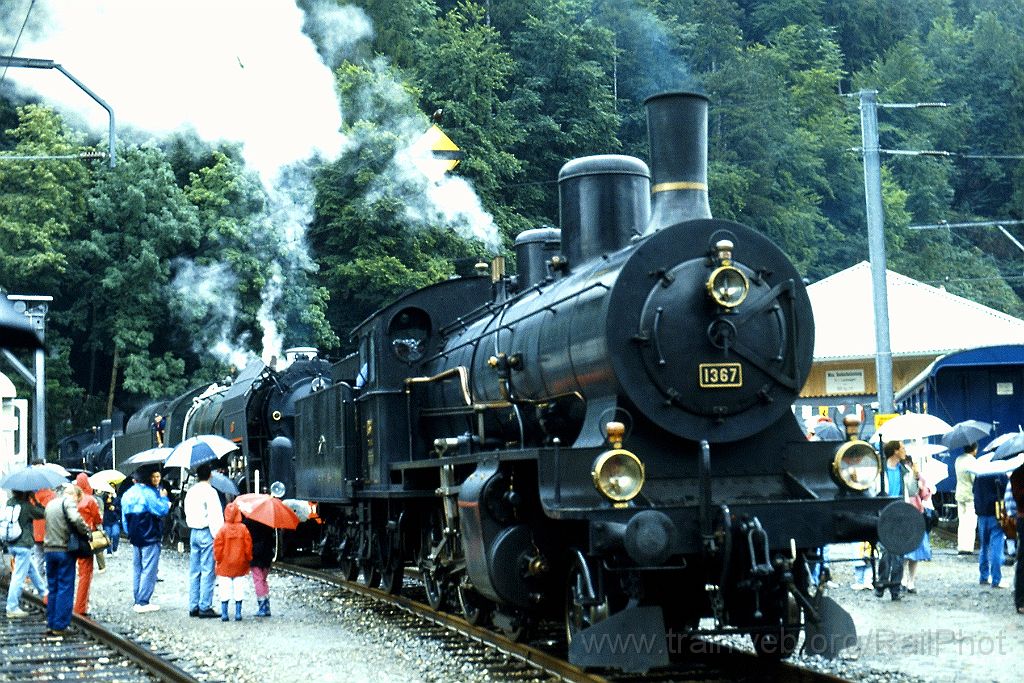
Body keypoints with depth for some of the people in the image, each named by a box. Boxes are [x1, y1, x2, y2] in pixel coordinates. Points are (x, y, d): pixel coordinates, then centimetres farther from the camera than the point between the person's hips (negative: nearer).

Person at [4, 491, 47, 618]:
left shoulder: (10, 502, 2)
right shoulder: (26, 505, -18)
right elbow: (43, 513, -11)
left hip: (12, 544, 8)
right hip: (24, 545, -8)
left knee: (33, 570, 25)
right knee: (18, 577, -4)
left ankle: (43, 593, 41)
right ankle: (12, 608, -2)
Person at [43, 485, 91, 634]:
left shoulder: (51, 503, 17)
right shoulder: (69, 501, -8)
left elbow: (50, 524, 17)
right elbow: (76, 519, -25)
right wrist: (86, 531, -11)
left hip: (49, 549, 7)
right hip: (64, 550, -7)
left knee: (52, 588, 14)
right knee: (65, 589, -1)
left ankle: (51, 623, 15)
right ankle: (60, 626, -2)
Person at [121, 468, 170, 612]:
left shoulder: (128, 494, 10)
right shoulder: (149, 493, -16)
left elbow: (124, 517, 15)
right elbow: (162, 510, -19)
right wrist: (164, 498, -2)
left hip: (135, 538, 8)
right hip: (150, 538, -8)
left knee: (137, 568, 15)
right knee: (149, 569, -4)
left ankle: (137, 600, 18)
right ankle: (143, 602, -7)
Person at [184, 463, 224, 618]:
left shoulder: (190, 491, 12)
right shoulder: (210, 492, -12)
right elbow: (215, 516, -16)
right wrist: (218, 536, -14)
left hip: (193, 532, 8)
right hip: (207, 533, -8)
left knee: (194, 571, 11)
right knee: (207, 571, -5)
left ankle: (193, 606, 13)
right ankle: (205, 607, -6)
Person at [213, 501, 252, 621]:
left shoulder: (223, 529, -9)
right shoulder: (243, 529, -6)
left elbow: (217, 547, -7)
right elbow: (248, 546, -2)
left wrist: (218, 559, 7)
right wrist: (248, 559, 10)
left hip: (225, 566, -1)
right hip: (240, 566, 1)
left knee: (225, 590, 4)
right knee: (239, 590, 6)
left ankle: (224, 614, 3)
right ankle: (238, 613, 6)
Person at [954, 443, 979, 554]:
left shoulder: (958, 460, 10)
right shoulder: (971, 460, -13)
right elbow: (975, 478, -15)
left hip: (959, 494, 7)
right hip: (971, 494, -7)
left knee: (961, 522, 10)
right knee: (971, 522, -4)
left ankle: (961, 547, 8)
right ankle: (968, 548, -8)